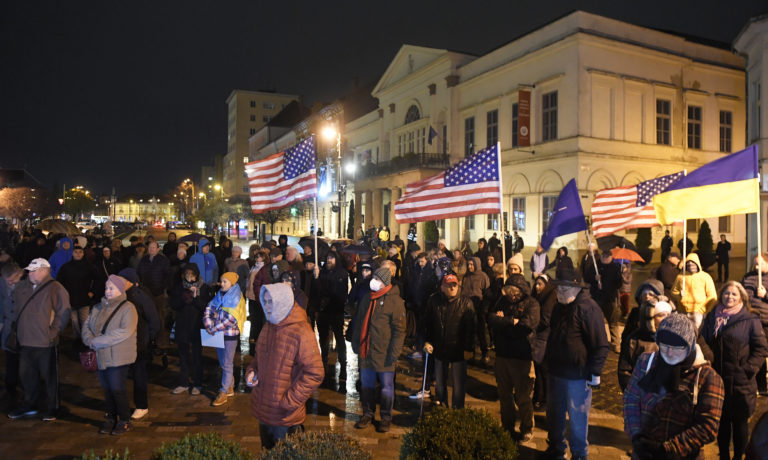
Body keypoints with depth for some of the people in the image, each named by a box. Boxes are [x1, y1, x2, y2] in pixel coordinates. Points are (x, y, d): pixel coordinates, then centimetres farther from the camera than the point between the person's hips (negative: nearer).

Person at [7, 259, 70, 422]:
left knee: (50, 377, 5)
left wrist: (53, 331, -12)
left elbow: (63, 313, -12)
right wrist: (17, 328, 13)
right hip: (25, 341, 6)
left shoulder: (55, 288, -11)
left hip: (46, 342, -6)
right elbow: (15, 309, 21)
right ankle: (29, 405, 36)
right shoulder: (21, 287, 7)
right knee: (26, 375, 18)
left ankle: (51, 408, 18)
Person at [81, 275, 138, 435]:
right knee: (107, 389, 13)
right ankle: (111, 418, 28)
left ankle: (124, 420, 14)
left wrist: (98, 341, -20)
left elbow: (125, 331, -21)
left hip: (119, 357, -6)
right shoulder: (98, 307, 12)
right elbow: (87, 325, 13)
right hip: (101, 356, 6)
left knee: (118, 389, -1)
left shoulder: (127, 308, -10)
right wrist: (89, 339, -10)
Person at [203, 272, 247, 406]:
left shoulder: (236, 298, -13)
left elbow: (231, 319, -20)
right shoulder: (219, 295, 8)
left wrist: (214, 329, -18)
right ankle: (230, 388, 30)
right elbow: (208, 309, 6)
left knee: (227, 364, 1)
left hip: (230, 335, -7)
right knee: (223, 363, 16)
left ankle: (223, 393, 8)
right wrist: (209, 325, -10)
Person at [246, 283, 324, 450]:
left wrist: (290, 401, -20)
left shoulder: (301, 332, -20)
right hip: (262, 411, 7)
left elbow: (315, 373, -21)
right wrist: (251, 371, 0)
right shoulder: (269, 327, 5)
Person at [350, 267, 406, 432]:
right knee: (366, 385, 15)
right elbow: (358, 322, 19)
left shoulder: (395, 301, -11)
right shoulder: (366, 298, 9)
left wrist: (394, 353, -15)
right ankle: (368, 414, 31)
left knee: (387, 386, 8)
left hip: (384, 354, -6)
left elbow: (399, 330, -12)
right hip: (365, 351, 6)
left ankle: (386, 417, 23)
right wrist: (355, 343, 15)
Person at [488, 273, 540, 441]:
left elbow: (526, 326, -22)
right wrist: (512, 321, -20)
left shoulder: (532, 304, -9)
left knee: (523, 397, 7)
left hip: (522, 357, -5)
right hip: (502, 355, 5)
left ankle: (527, 430, 28)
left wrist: (503, 321, -14)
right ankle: (507, 427, 35)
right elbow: (491, 319, -7)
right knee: (504, 395, 17)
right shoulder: (504, 301, 5)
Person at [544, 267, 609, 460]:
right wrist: (548, 358, 23)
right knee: (554, 412, 18)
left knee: (577, 415, 6)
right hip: (556, 371, 8)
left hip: (577, 374, -8)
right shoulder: (560, 307, 9)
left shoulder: (588, 308, -18)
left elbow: (601, 344, -17)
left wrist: (595, 372, -16)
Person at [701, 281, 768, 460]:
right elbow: (703, 343, 14)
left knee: (740, 422, 10)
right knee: (722, 422, 13)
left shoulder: (750, 320, -5)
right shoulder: (712, 317, 7)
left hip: (740, 382, -3)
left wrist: (749, 368, -11)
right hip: (717, 379, 3)